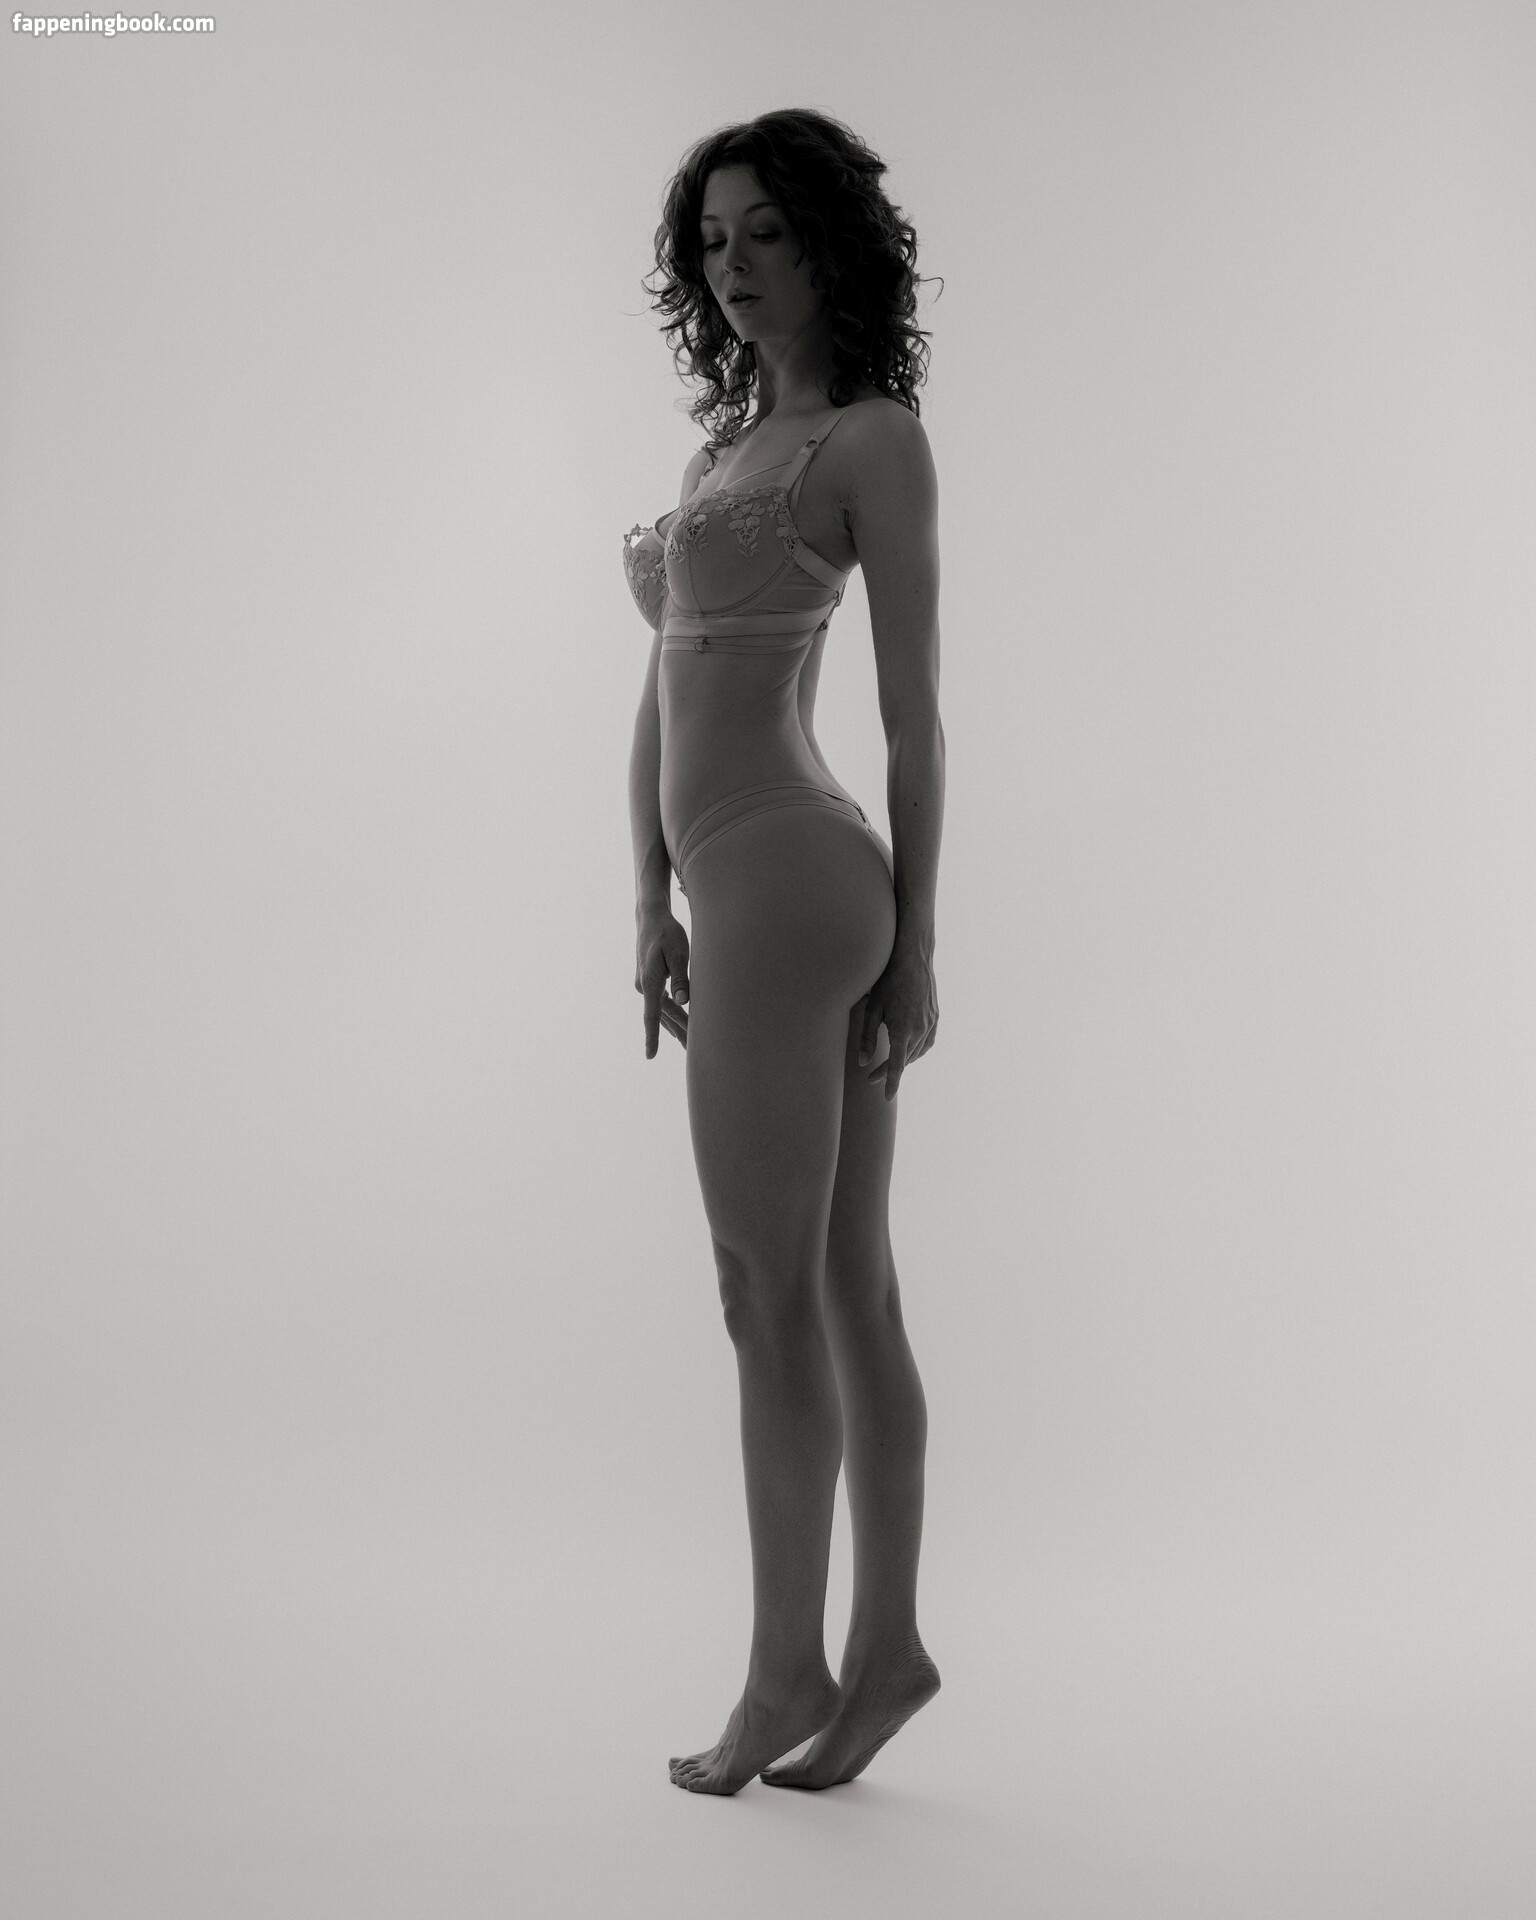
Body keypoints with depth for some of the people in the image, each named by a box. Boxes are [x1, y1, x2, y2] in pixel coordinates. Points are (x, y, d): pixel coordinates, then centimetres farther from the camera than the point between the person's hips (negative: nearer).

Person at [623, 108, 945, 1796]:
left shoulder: (877, 437, -4)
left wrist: (918, 949, -9)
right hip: (762, 889, 8)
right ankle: (884, 1646, 19)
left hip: (786, 887, -8)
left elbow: (915, 712, -7)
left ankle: (785, 1666, 10)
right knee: (849, 1293, 10)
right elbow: (664, 697, 17)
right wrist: (650, 904, 11)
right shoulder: (726, 442, 20)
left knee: (768, 1294, -2)